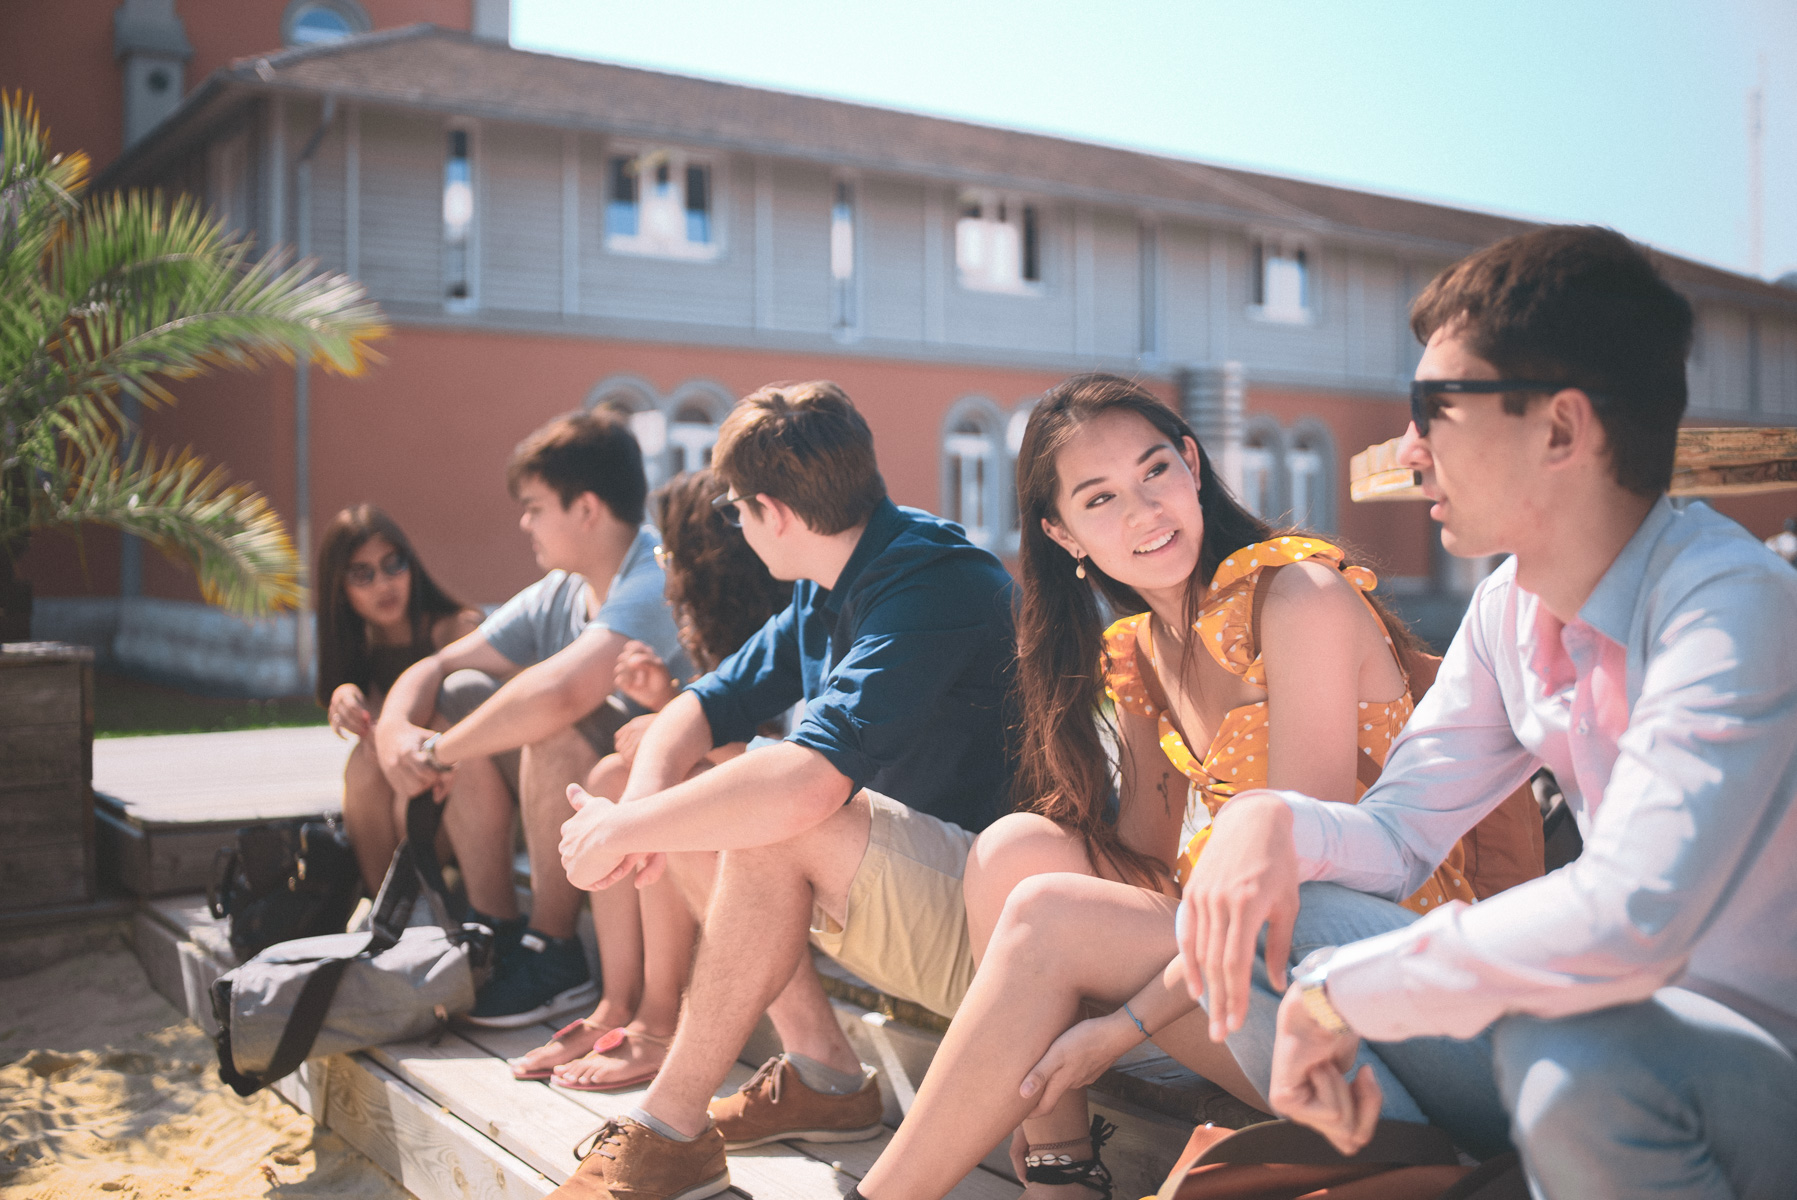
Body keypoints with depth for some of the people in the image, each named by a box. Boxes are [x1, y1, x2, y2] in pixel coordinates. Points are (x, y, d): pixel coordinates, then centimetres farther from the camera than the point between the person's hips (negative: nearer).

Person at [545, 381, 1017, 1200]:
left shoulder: (933, 581, -23)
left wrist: (625, 828, -23)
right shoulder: (826, 592, 7)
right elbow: (706, 705, 12)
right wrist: (642, 804, -10)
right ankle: (823, 1075, 4)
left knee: (774, 825, -29)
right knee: (702, 811, 4)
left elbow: (808, 782, -35)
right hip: (917, 886, 9)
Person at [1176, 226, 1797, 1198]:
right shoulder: (1511, 607, 2)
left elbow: (1626, 922, -36)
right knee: (1247, 920, -6)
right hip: (1617, 1017, 7)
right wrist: (1271, 819, -15)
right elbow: (1399, 835, 7)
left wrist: (1338, 992, -26)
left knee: (1567, 1057, -39)